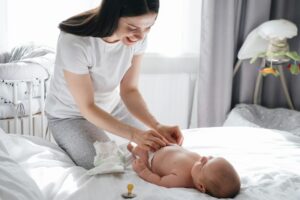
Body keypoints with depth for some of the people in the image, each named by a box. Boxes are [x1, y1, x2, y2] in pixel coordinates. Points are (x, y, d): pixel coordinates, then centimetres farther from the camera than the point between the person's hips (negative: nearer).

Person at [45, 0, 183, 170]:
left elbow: (129, 90, -12)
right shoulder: (74, 42, -36)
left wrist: (157, 126, -28)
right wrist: (134, 135, -38)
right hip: (71, 115, -5)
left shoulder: (138, 36, -20)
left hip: (112, 105, 5)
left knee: (156, 151, 6)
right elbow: (87, 108, -27)